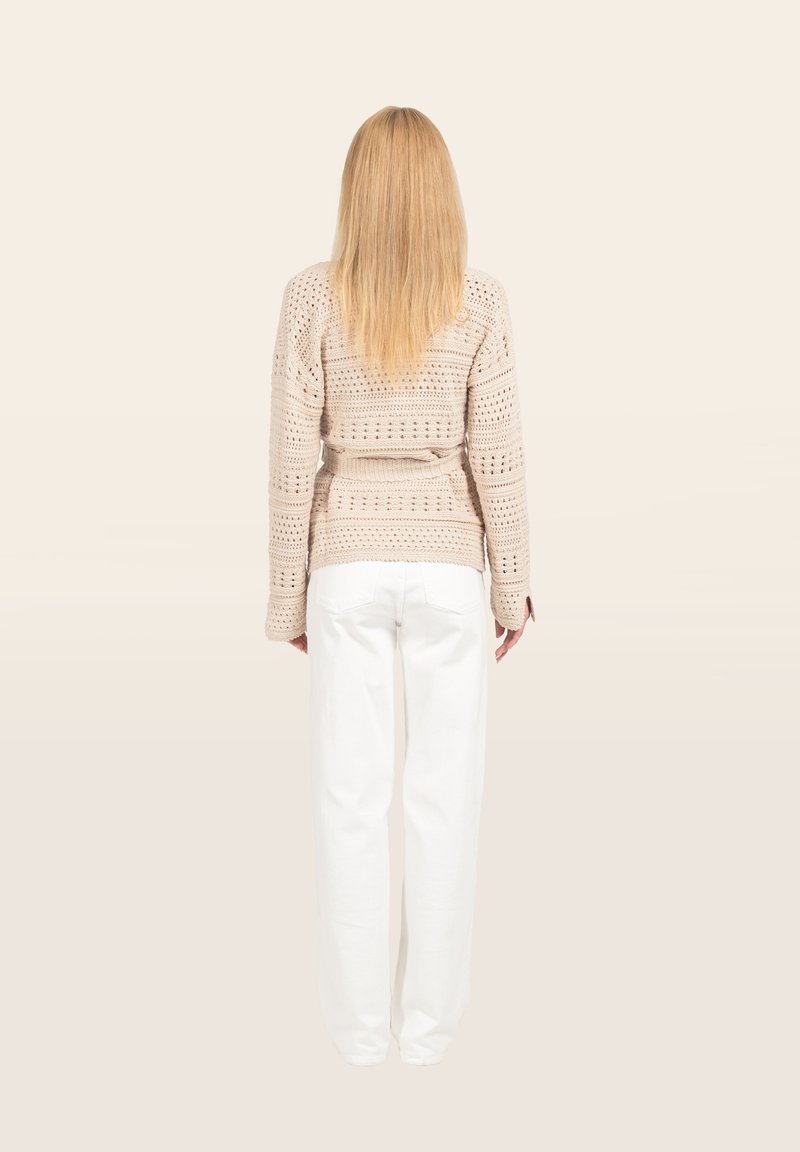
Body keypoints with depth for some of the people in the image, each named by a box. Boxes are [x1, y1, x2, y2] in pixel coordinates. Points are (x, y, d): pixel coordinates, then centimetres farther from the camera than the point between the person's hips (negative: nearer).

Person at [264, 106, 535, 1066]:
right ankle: (426, 1016, 16)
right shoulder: (479, 301, -6)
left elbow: (292, 456, -6)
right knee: (444, 794, 8)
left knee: (350, 795, 8)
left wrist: (287, 592, 4)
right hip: (446, 565, 0)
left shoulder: (311, 295, -5)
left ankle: (358, 1017, 15)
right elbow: (496, 456, -6)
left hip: (349, 563, 0)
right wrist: (513, 587, 4)